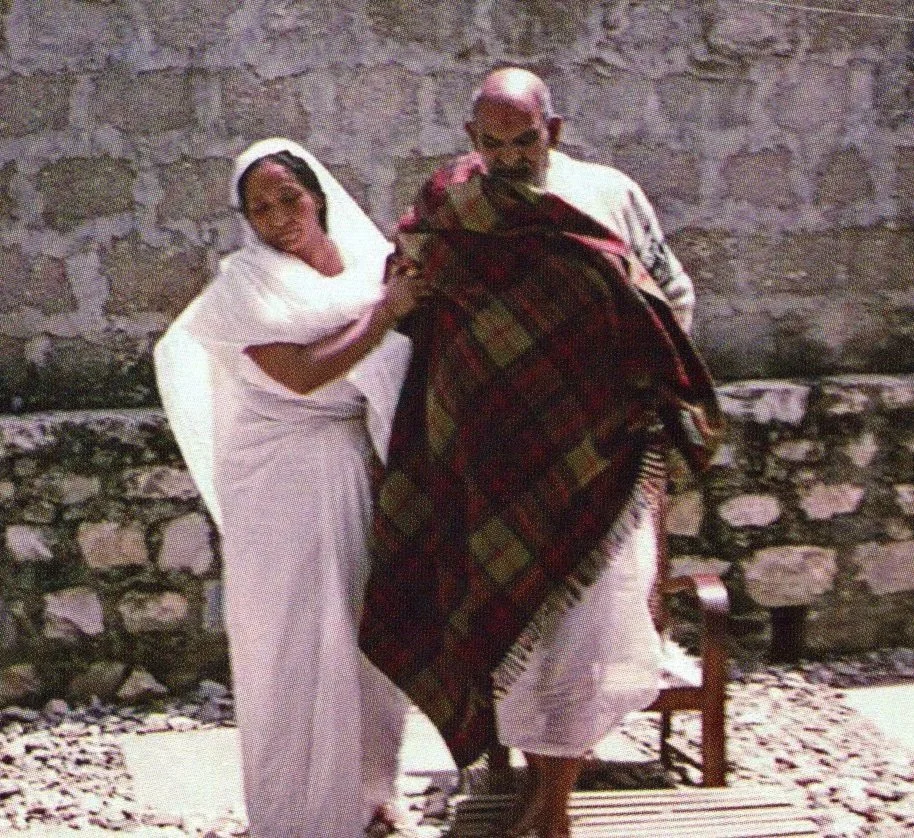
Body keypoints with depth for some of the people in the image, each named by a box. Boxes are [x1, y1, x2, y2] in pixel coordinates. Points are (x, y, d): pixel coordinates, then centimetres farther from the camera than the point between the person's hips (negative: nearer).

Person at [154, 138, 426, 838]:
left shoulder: (367, 261, 7)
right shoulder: (244, 285, -9)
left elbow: (394, 370, 16)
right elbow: (299, 373, -22)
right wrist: (386, 311, -18)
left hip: (362, 473, 6)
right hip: (285, 485, -5)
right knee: (297, 641, 1)